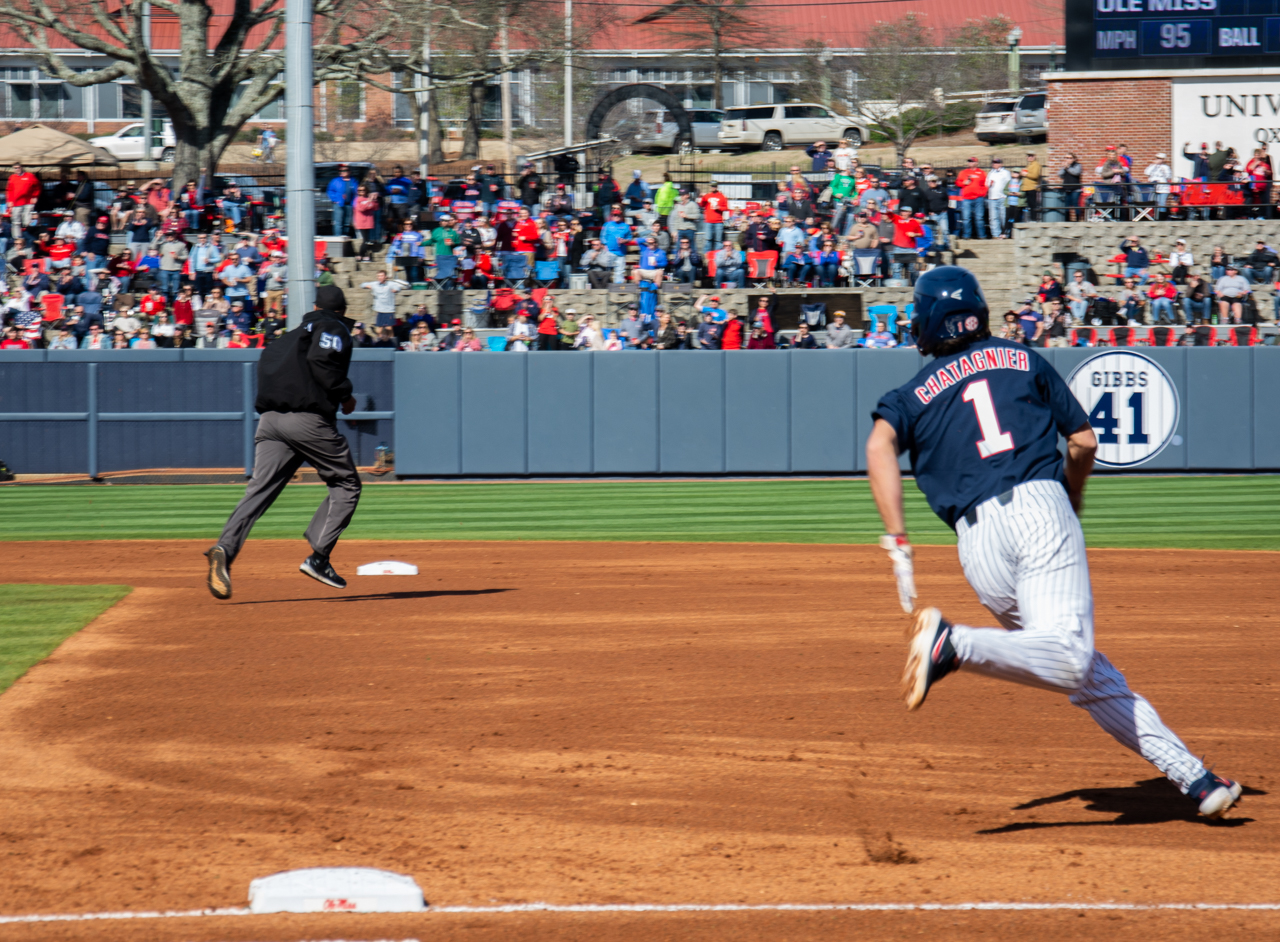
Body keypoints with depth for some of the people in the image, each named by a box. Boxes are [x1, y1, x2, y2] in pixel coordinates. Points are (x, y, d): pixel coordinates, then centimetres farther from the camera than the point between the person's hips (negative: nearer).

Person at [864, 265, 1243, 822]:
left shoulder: (914, 395, 19)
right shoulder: (1026, 363, 21)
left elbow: (880, 447, -1)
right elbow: (1084, 443, 17)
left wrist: (898, 543, -5)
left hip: (977, 536, 2)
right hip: (1042, 506, -2)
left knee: (1091, 678, 8)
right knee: (1067, 659, -20)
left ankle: (1190, 775, 3)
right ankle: (956, 645, -39)